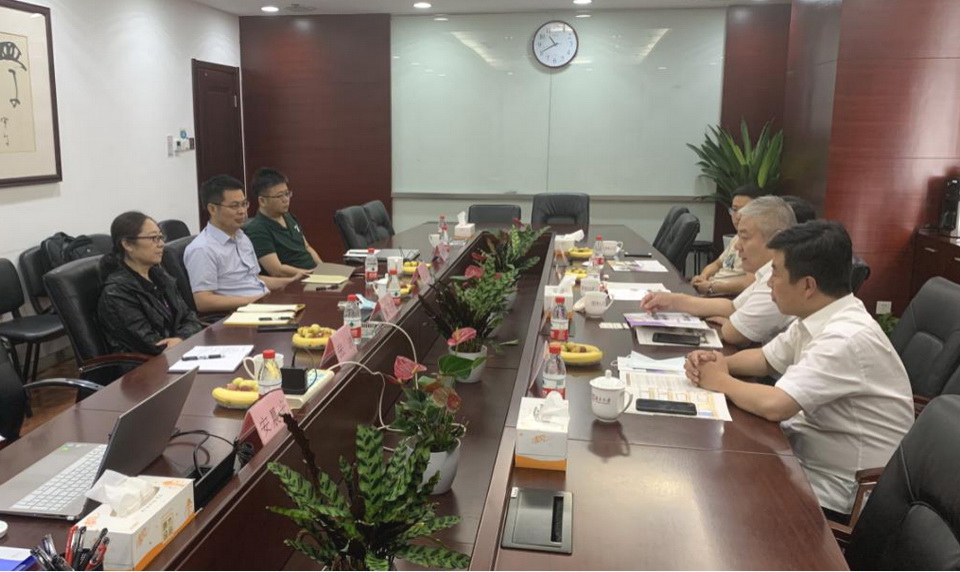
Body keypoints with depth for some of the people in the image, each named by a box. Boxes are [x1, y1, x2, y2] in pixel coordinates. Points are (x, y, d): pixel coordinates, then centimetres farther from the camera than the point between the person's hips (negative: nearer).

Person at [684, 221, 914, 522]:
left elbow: (774, 405, -35)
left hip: (835, 491, -8)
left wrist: (721, 381, -16)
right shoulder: (818, 317, -1)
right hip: (809, 450, 8)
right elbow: (766, 358, 13)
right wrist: (717, 362, -7)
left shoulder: (846, 338, -29)